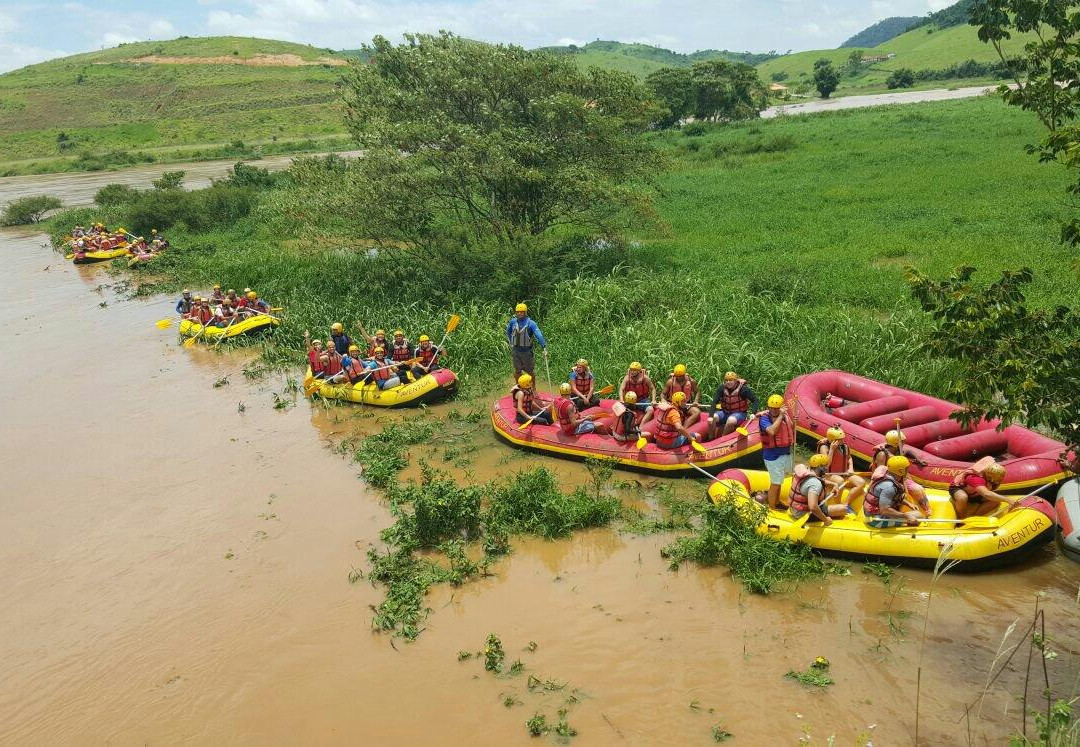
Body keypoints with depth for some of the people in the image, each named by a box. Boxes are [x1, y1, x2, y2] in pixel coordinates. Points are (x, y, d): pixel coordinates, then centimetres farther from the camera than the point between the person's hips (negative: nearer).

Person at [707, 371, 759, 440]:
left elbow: (755, 400, -8)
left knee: (730, 421, -36)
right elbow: (715, 402, -11)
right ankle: (710, 439, -6)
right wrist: (711, 415, -24)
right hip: (725, 412, 4)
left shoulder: (744, 389, -15)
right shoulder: (721, 388, -6)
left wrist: (753, 413, -22)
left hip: (739, 413, -4)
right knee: (710, 420, -19)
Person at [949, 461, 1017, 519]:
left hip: (974, 494, 7)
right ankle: (960, 520, -17)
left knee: (995, 500, -13)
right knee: (962, 498, -42)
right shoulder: (976, 478, -41)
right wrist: (1008, 500, -61)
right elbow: (986, 494, -57)